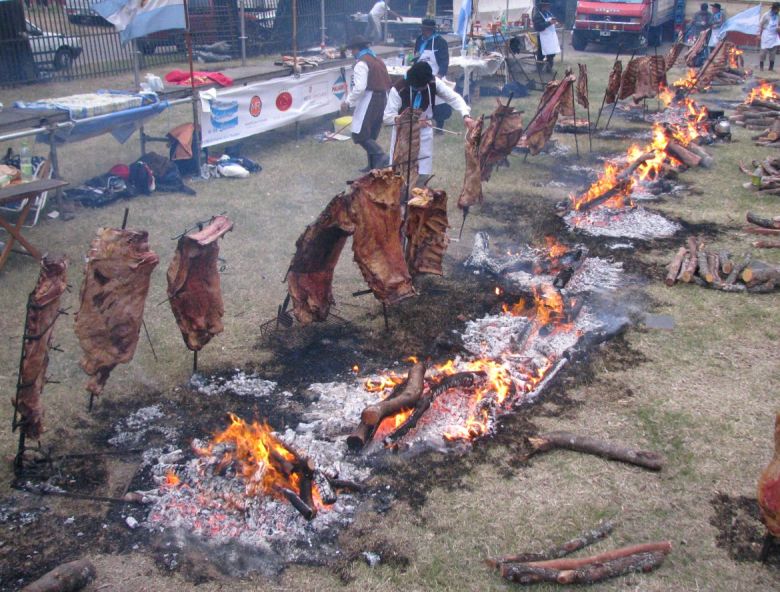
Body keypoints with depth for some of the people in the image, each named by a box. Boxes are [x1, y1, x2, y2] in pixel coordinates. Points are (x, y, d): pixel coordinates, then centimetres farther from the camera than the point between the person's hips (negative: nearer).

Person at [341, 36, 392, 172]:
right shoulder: (378, 60, 16)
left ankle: (381, 156, -19)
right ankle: (374, 165, 15)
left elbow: (359, 87, -23)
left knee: (359, 134, -7)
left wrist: (348, 102, -14)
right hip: (382, 98, 9)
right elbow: (388, 84, 18)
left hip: (369, 100, -9)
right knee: (371, 135, 15)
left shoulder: (362, 63, -12)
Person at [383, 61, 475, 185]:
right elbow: (387, 117, -23)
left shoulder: (433, 82, -16)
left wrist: (466, 115, -30)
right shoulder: (398, 89, -25)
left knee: (423, 173, 7)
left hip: (424, 132, 3)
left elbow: (453, 97, -12)